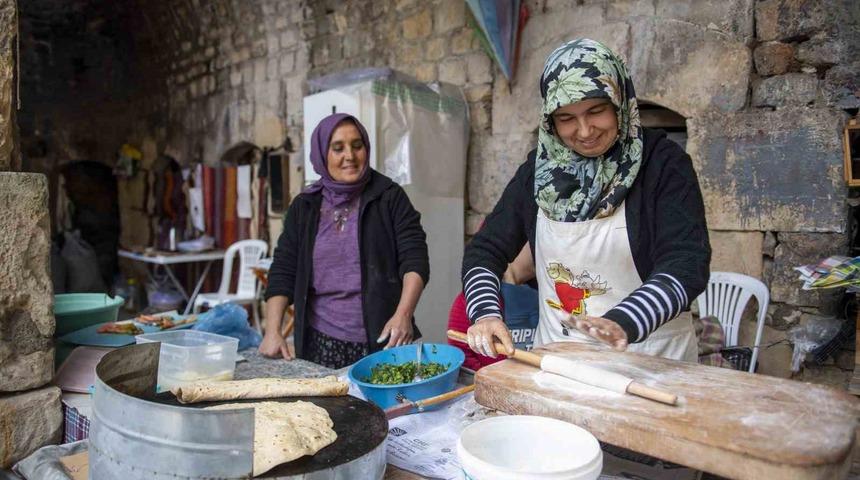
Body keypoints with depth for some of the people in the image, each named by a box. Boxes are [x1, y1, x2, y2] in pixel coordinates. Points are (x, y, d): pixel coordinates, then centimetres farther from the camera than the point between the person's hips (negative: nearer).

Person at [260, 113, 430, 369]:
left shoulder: (390, 197, -1)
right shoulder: (303, 207, 7)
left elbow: (415, 260, -7)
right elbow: (283, 271, 7)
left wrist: (403, 314, -22)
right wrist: (273, 331, -4)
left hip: (382, 340, -2)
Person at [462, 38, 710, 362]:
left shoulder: (663, 163, -5)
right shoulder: (539, 169, 4)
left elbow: (687, 265, -15)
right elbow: (486, 249, 4)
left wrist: (622, 323, -32)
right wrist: (485, 313, -14)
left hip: (649, 361, -1)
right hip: (556, 358, 2)